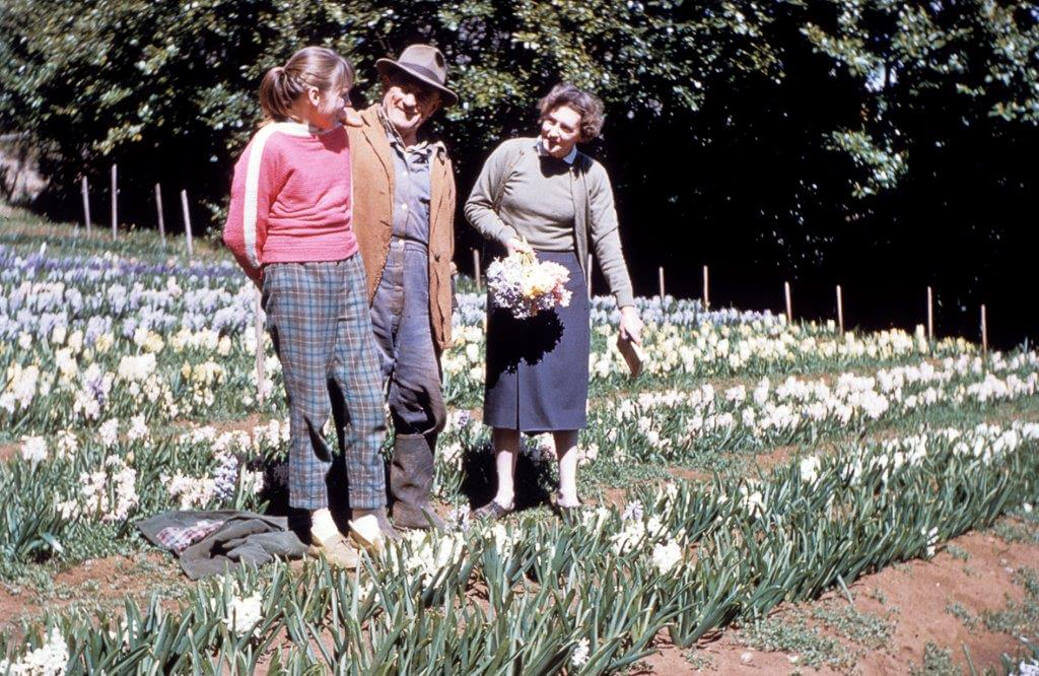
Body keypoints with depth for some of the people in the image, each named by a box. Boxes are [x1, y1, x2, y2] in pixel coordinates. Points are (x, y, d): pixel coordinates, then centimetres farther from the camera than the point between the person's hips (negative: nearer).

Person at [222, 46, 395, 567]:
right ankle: (320, 524, 11)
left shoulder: (340, 138, 10)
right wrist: (272, 279, 3)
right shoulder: (271, 144, -11)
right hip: (296, 280, -6)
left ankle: (367, 514, 14)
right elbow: (242, 233, -10)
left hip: (347, 272, 6)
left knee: (364, 397, 5)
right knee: (310, 404, 1)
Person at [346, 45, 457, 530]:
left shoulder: (439, 163, 24)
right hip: (366, 278, -5)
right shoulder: (350, 136, 6)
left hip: (419, 284, 5)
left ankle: (411, 507, 13)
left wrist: (442, 309, 17)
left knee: (422, 398, 2)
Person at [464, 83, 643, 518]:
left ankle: (568, 493, 14)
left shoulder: (591, 176, -2)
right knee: (507, 385, 3)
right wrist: (506, 236, -11)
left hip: (564, 285, 0)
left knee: (564, 386, 3)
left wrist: (626, 305, -9)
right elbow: (476, 206, 7)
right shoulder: (511, 154, -2)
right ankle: (504, 494, 10)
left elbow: (608, 243, -3)